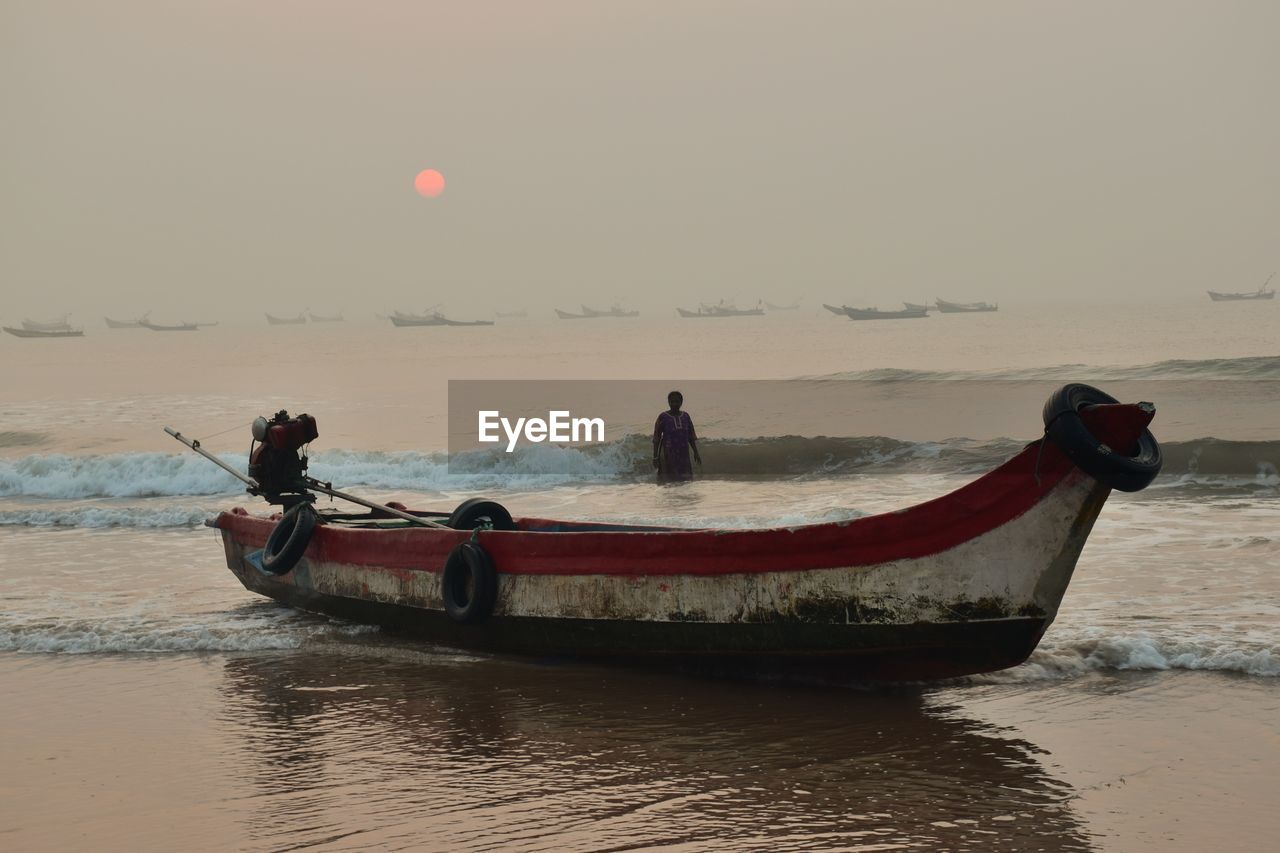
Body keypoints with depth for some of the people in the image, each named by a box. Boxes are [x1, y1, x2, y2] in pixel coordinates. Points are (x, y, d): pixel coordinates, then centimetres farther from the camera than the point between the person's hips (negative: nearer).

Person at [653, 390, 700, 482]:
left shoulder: (685, 416, 8)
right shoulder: (663, 417, -4)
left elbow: (691, 437, 14)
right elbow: (656, 438, -4)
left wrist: (696, 453, 10)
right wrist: (655, 457, -8)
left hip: (683, 453, 4)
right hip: (668, 453, -4)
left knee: (686, 478, 3)